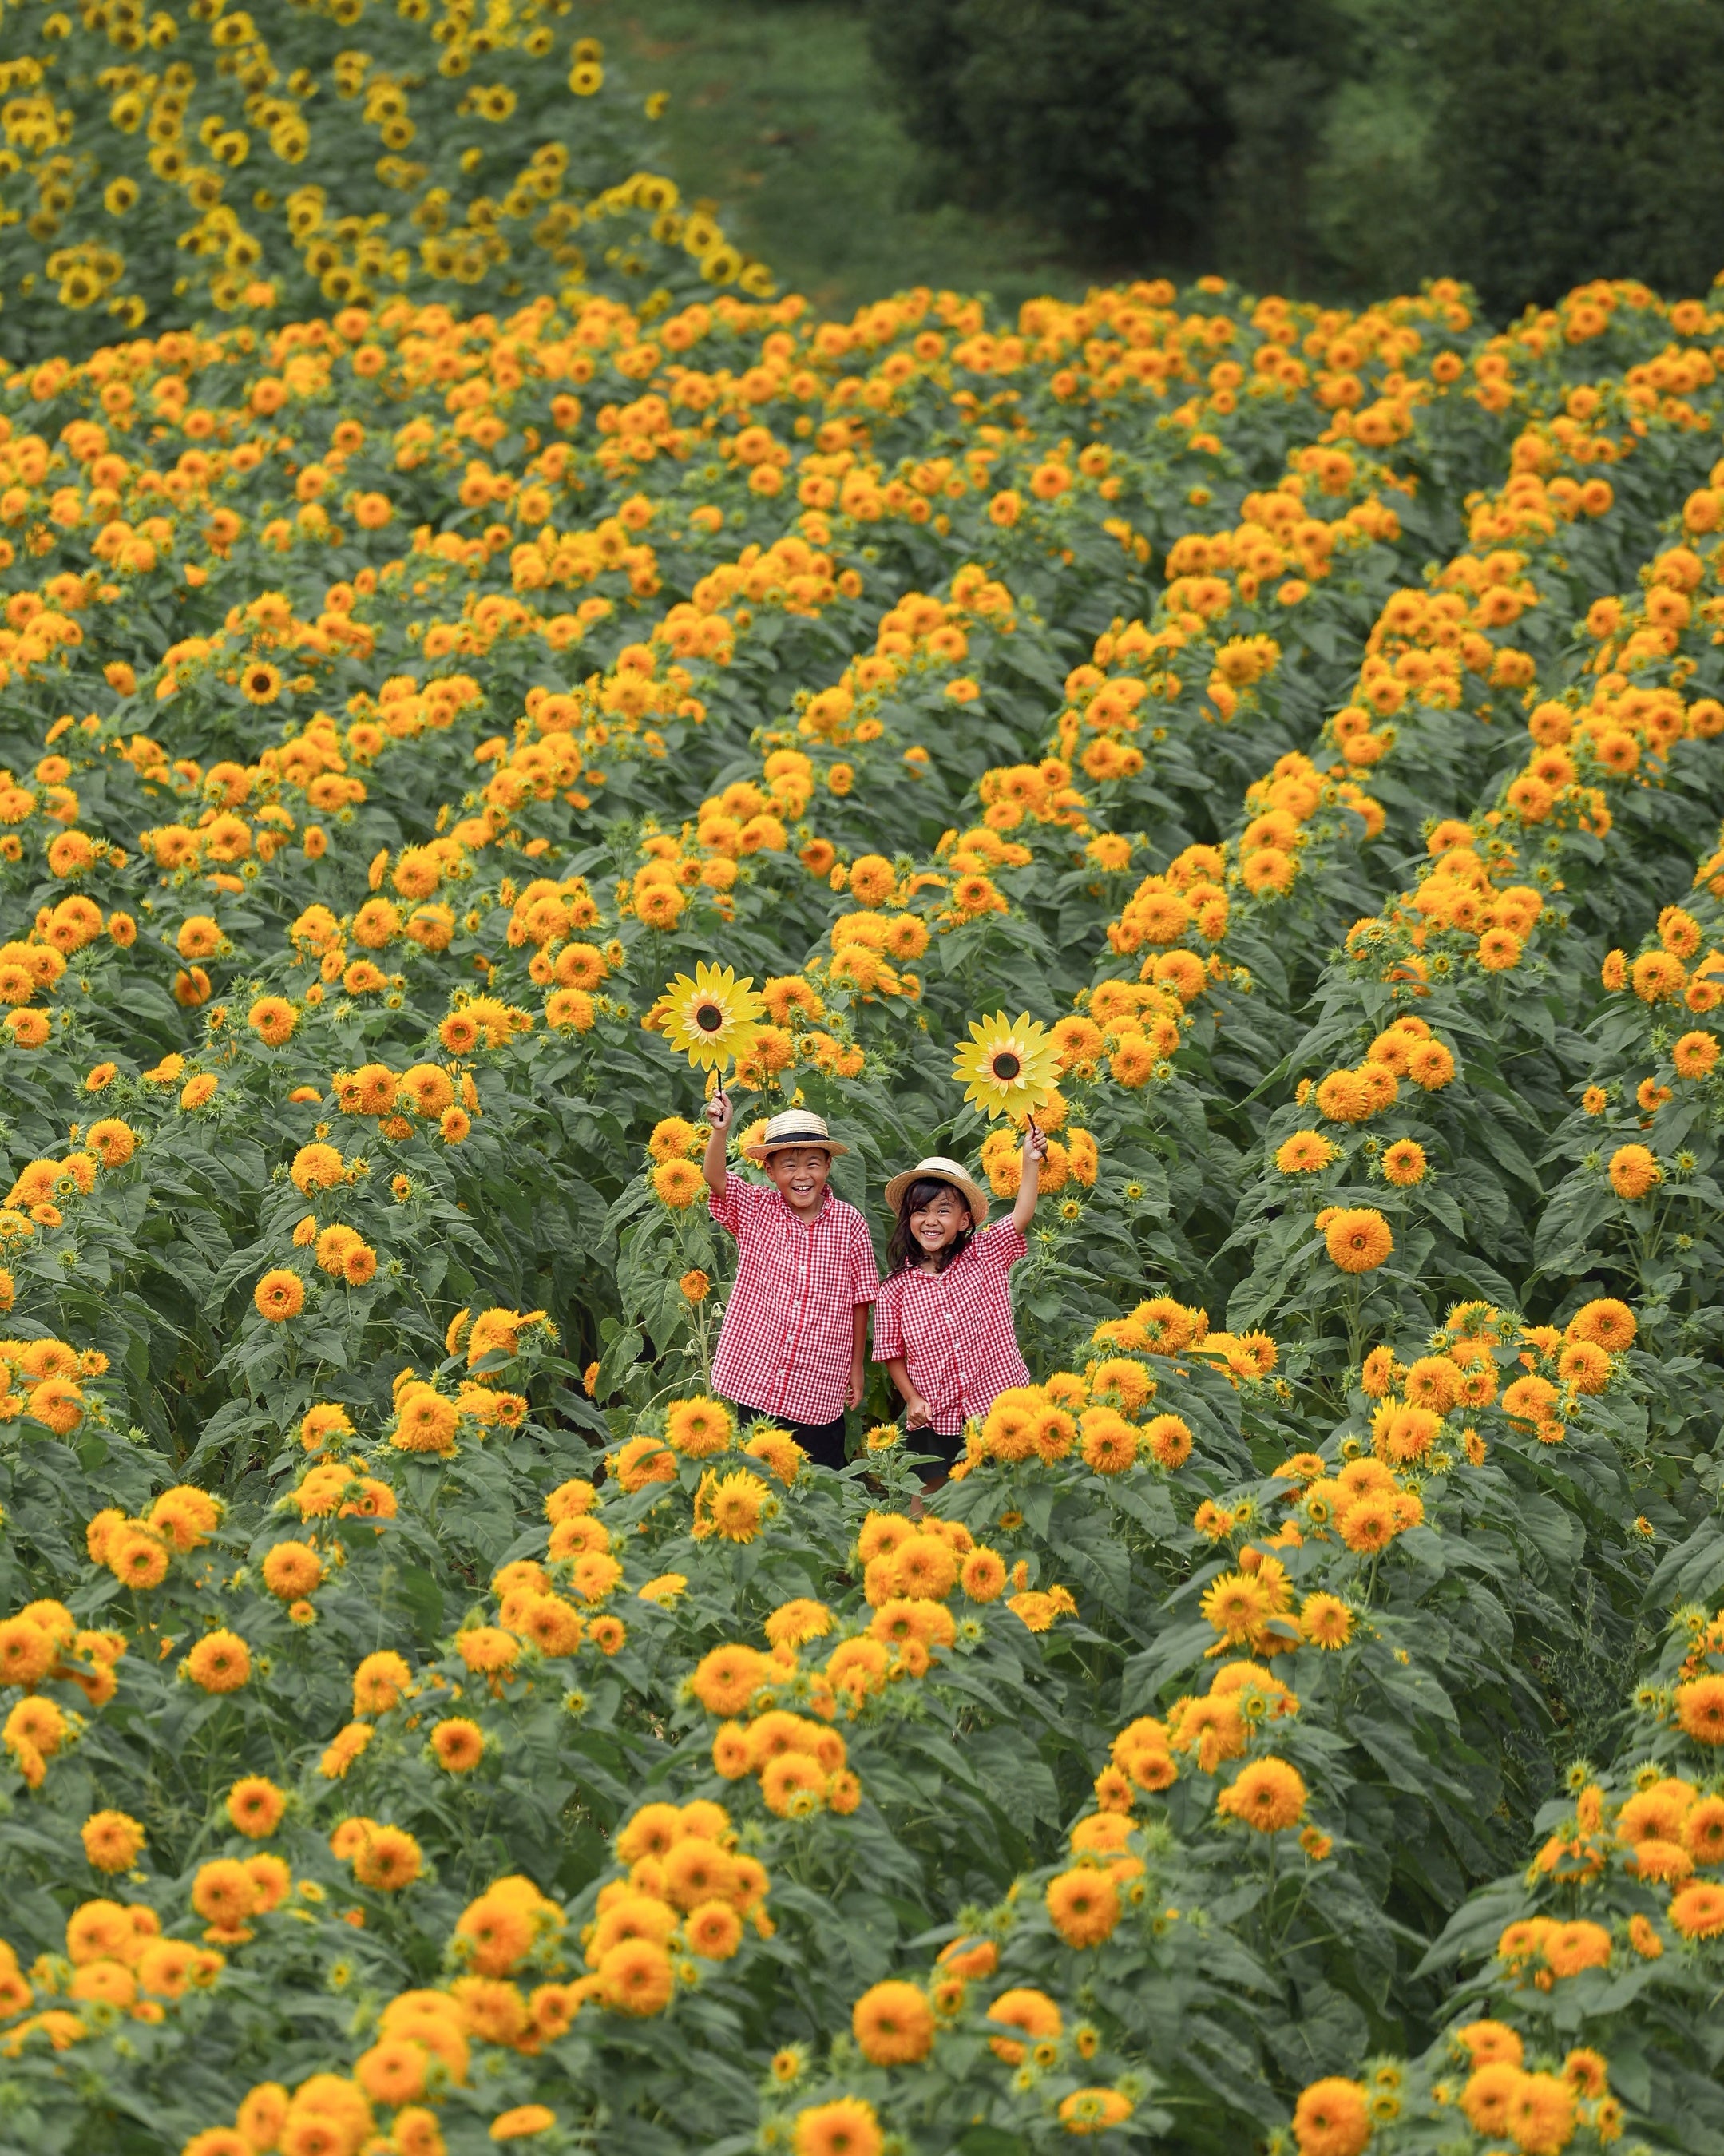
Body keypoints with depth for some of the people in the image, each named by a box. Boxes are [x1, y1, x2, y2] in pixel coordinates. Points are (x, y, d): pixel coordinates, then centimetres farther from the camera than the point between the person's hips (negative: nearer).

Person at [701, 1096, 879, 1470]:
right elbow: (714, 1178, -18)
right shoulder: (754, 1211, -1)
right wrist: (720, 1130, -36)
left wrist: (857, 1366, 8)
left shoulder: (849, 1223, -3)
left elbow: (859, 1302, 4)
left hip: (818, 1392, 0)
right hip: (750, 1382, 1)